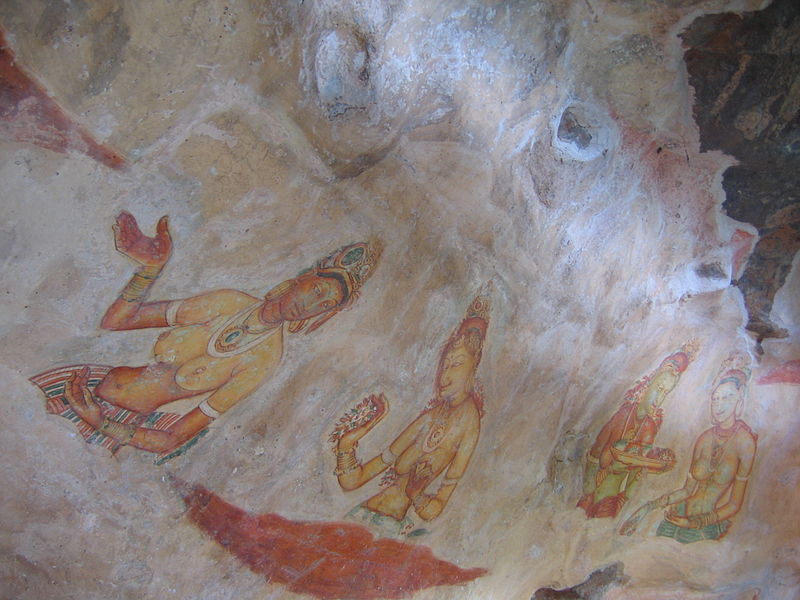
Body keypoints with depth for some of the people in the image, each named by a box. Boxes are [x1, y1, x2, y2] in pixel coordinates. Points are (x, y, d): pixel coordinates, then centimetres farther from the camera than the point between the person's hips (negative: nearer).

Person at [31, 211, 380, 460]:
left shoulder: (263, 360, -17)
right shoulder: (230, 303, -5)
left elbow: (172, 441, -16)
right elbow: (115, 321, -1)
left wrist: (100, 422, -22)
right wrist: (151, 266, -13)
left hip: (119, 424, -4)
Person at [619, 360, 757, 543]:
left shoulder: (744, 441, -14)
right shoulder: (705, 438, 2)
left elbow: (735, 505, -11)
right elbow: (688, 490, 6)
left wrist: (695, 523, -13)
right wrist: (647, 508, 0)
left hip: (708, 528, -4)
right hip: (679, 515, 4)